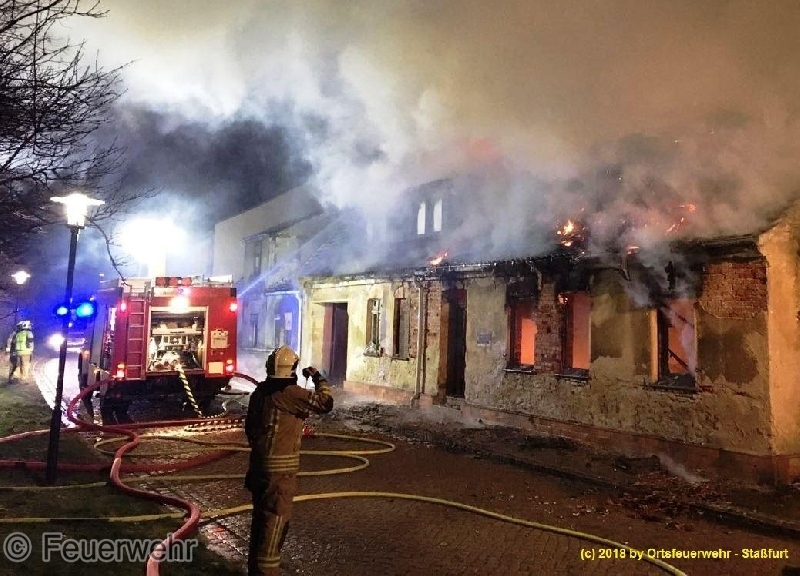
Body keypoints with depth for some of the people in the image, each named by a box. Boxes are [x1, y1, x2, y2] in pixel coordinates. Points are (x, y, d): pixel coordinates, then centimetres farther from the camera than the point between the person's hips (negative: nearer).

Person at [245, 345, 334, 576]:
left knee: (262, 516, 20)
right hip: (280, 467, -9)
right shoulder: (289, 392, -18)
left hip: (259, 462, 9)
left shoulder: (260, 391, 8)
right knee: (275, 519, -1)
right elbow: (324, 403, -17)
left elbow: (249, 427, 17)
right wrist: (318, 377, -3)